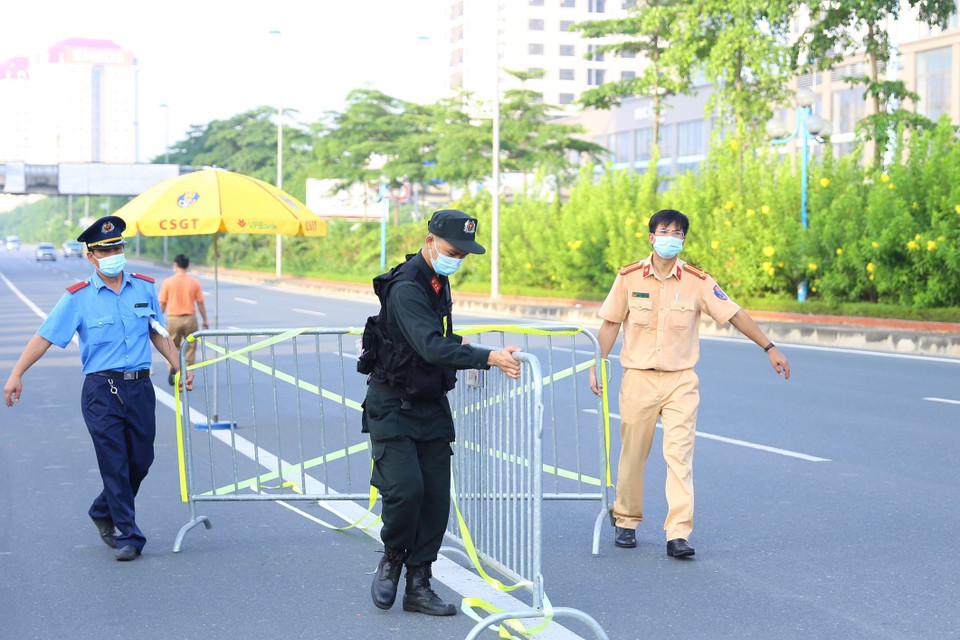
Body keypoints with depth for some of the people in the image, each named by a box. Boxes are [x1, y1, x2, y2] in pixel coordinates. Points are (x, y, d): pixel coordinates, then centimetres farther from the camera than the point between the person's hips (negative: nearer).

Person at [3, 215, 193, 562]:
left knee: (141, 461, 8)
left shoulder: (145, 288, 8)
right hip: (101, 390, -4)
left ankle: (104, 513, 32)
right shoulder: (78, 297, -4)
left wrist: (180, 367, 14)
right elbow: (45, 337, -6)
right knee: (115, 464, -4)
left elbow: (158, 333, 19)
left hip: (140, 387, 4)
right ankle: (127, 536, 5)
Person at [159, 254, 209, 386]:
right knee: (190, 348, 10)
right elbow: (200, 303, 2)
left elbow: (162, 304, 0)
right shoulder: (195, 282, -2)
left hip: (173, 319, 0)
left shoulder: (168, 282, -3)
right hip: (190, 318, 0)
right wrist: (205, 320, 11)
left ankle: (172, 366, -15)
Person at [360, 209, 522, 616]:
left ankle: (418, 586, 10)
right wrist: (488, 358, -41)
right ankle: (391, 560, 9)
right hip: (392, 408, -8)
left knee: (436, 496, 2)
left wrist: (458, 346, 8)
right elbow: (431, 346, -34)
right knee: (406, 487, -18)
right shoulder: (406, 288, -20)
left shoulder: (439, 284, 9)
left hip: (431, 407, 8)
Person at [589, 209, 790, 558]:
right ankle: (626, 522, 27)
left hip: (681, 381, 0)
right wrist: (595, 366, 2)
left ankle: (678, 534, -11)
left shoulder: (697, 281, -2)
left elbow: (735, 314, 2)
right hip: (638, 378, 1)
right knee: (632, 454, 8)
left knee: (680, 455, -9)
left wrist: (769, 348, -1)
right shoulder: (629, 277, -1)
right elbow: (610, 323, 6)